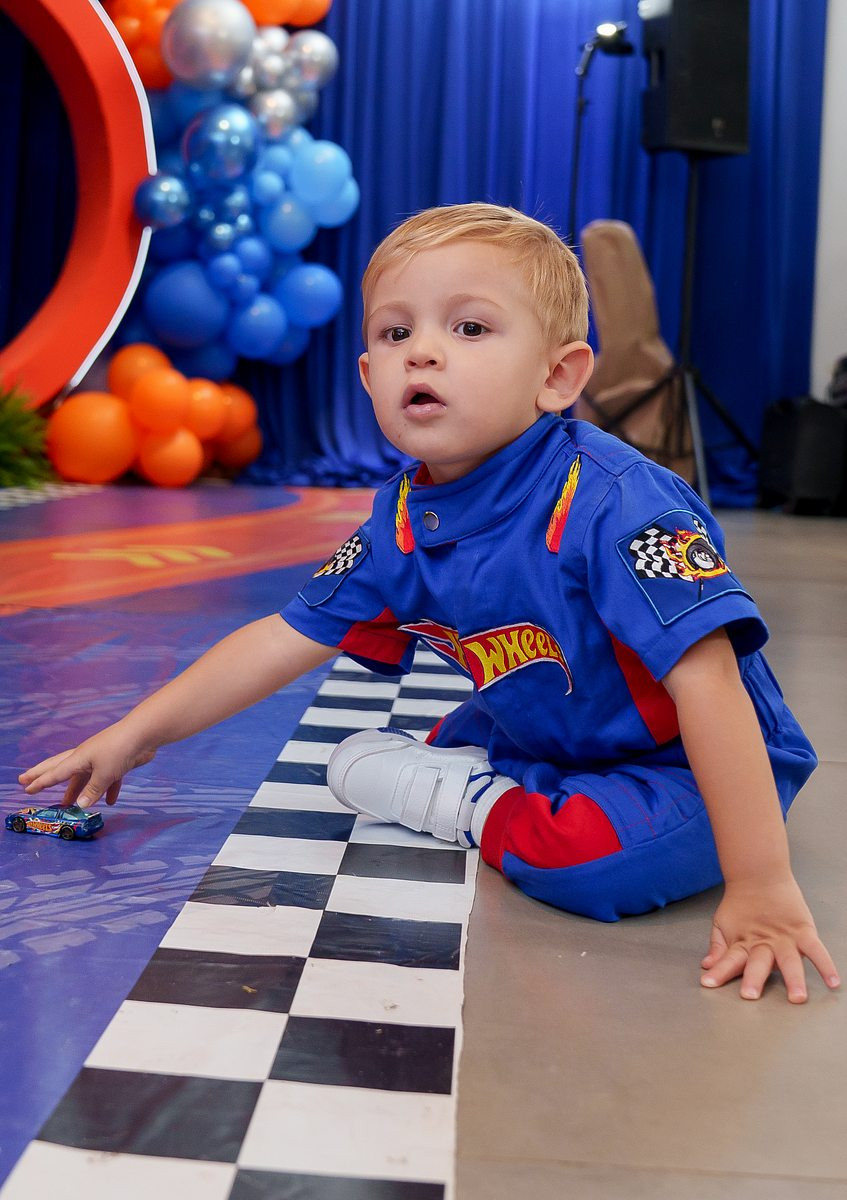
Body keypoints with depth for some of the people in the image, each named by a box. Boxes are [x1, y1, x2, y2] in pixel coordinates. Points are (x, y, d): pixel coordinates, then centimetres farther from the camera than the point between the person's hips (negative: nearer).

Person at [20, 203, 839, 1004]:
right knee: (357, 763, 7)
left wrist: (760, 889, -38)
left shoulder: (610, 503, -32)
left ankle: (485, 811, -6)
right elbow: (285, 639, 1)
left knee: (593, 858, -35)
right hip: (545, 741, 6)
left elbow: (706, 680, -36)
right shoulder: (402, 520, -8)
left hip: (689, 765, -6)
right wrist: (135, 735, 3)